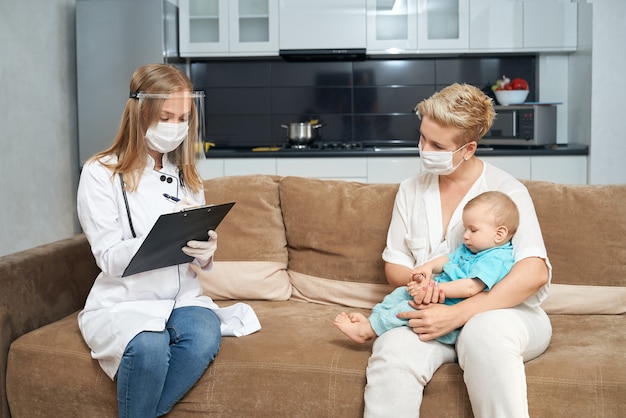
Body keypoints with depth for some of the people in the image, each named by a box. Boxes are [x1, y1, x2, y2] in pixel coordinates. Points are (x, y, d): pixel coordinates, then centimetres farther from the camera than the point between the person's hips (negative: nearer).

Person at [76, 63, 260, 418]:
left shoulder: (186, 175, 11)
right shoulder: (100, 174, -4)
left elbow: (197, 264, 11)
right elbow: (110, 260, -11)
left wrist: (204, 253, -13)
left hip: (182, 296, 4)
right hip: (124, 301, -4)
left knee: (204, 338, -29)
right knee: (149, 347, -35)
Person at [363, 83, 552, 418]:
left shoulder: (505, 190, -6)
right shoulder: (411, 190, 10)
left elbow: (534, 272, -19)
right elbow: (393, 265, 14)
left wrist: (457, 314, -27)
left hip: (506, 311, -2)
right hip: (434, 313, 3)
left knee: (484, 332, -39)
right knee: (393, 352, -32)